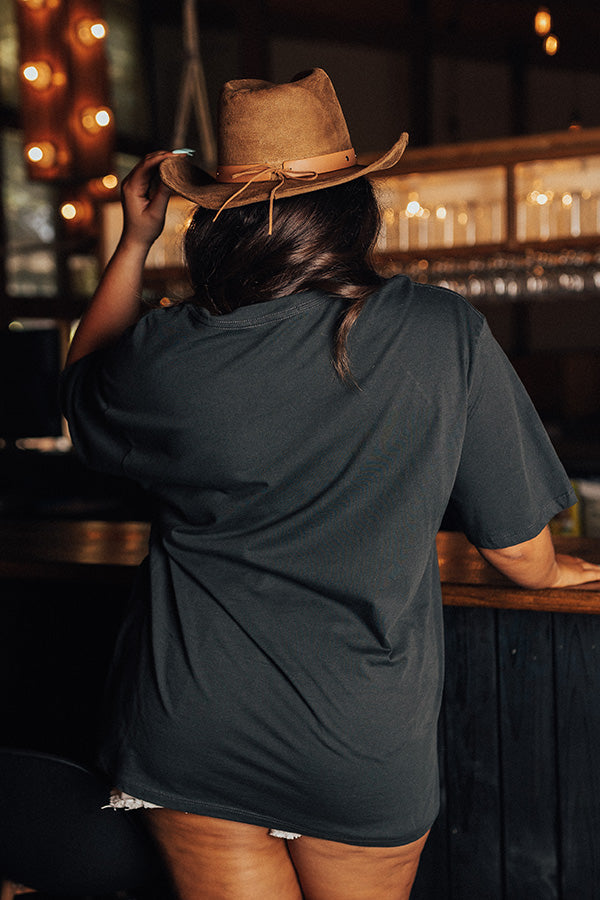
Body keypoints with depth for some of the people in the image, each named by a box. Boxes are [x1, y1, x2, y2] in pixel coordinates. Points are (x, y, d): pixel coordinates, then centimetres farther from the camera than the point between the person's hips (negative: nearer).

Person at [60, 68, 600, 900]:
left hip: (191, 730, 1)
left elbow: (85, 387, 12)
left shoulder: (168, 355, -14)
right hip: (366, 753, 0)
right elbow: (516, 542, -4)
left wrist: (134, 241, 13)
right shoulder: (446, 335, -14)